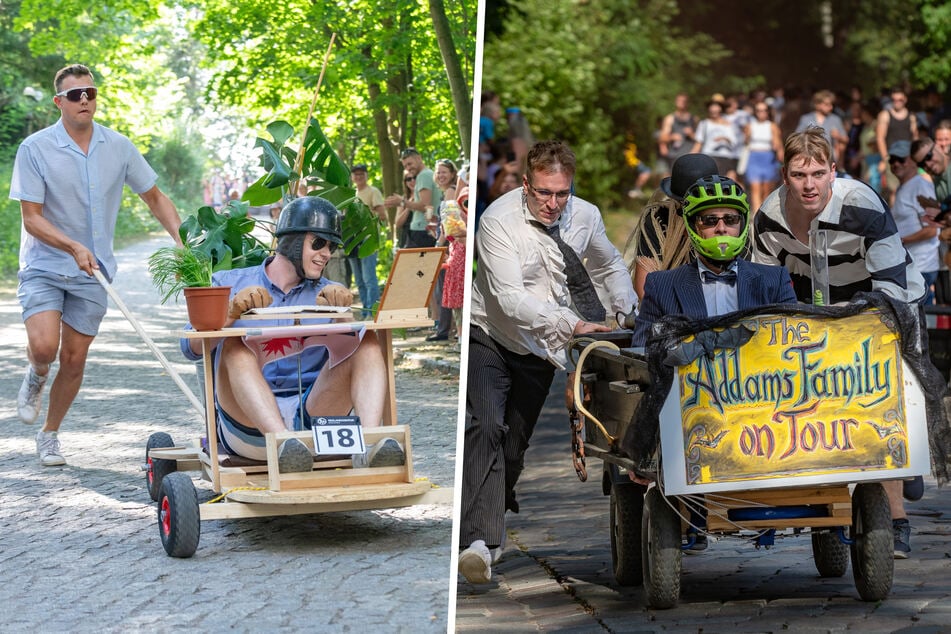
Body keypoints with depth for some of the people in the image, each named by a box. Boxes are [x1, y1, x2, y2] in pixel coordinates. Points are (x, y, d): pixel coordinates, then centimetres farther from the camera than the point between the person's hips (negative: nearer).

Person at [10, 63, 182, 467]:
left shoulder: (118, 147, -1)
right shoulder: (35, 149, -12)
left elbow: (154, 197, 11)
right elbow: (31, 219, -12)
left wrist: (181, 239, -4)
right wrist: (73, 247, -27)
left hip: (91, 272, 3)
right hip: (43, 267, -3)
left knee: (74, 359, 5)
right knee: (43, 347, -21)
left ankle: (50, 435, 25)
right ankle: (36, 378, 15)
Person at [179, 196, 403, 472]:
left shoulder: (325, 293, 19)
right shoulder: (229, 283, 12)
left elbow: (351, 333, -3)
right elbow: (192, 347, -4)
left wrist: (341, 306, -25)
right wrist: (232, 312, -23)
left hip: (310, 416, 2)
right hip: (247, 424, -2)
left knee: (364, 341, -15)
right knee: (235, 345, -27)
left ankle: (369, 442, -40)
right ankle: (284, 444, -50)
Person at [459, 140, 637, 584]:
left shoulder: (585, 216, -4)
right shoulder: (500, 220, -20)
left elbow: (610, 267, 18)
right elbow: (510, 299, -30)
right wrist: (571, 324, -39)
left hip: (539, 348, 5)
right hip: (490, 338, -5)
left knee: (516, 443, 6)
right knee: (486, 428, -23)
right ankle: (478, 540, -34)